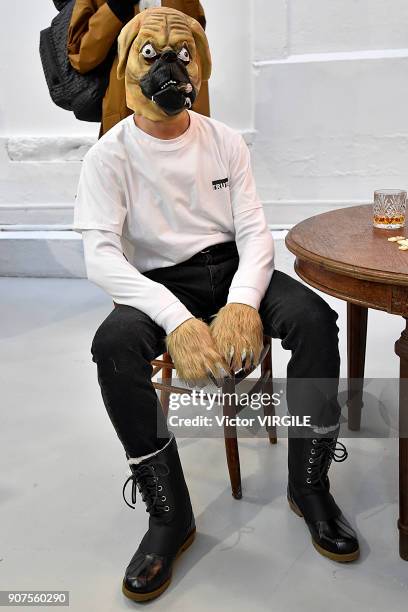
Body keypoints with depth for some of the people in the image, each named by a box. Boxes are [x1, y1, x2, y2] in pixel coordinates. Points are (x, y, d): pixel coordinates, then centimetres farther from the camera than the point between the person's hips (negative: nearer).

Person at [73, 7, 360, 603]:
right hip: (158, 281, -2)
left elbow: (255, 231, -2)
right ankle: (169, 514, -17)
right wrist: (178, 320, -34)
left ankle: (309, 485, -7)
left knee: (313, 318, -25)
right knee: (114, 345, -33)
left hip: (232, 268, 2)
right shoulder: (110, 156, -6)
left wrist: (242, 302, -25)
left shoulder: (226, 142, 3)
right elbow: (101, 256, -17)